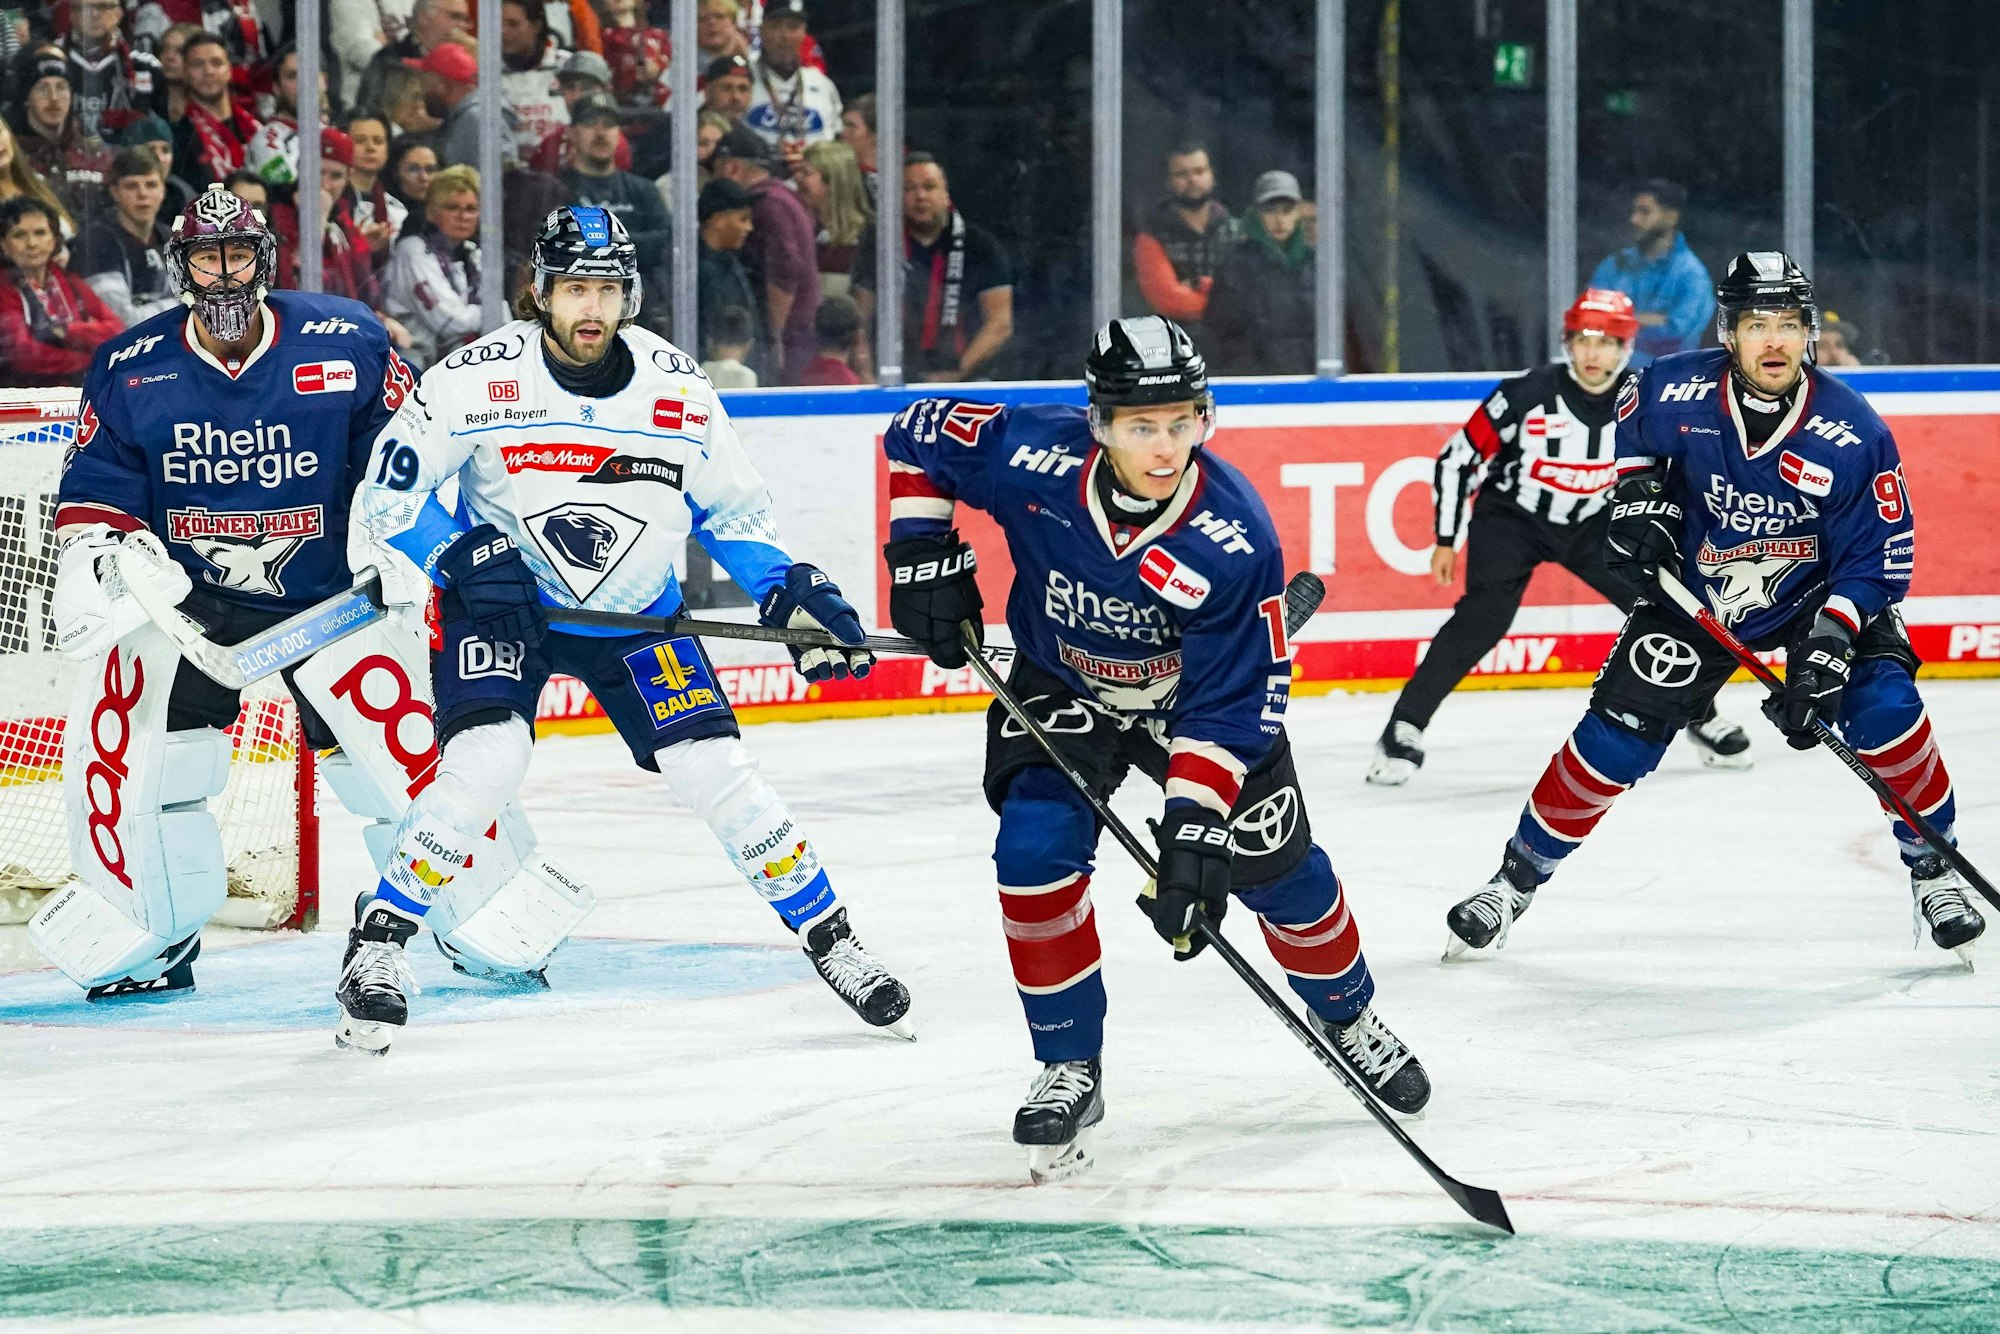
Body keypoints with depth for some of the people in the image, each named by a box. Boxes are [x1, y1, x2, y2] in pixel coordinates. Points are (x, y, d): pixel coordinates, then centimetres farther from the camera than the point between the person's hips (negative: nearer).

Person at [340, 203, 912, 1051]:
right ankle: (375, 949, -8)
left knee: (715, 770, -8)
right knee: (484, 763, -24)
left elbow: (732, 511, 5)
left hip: (635, 613, 2)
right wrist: (465, 558, -26)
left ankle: (833, 945, 8)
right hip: (504, 604, -2)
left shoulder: (677, 388, -9)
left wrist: (792, 595, -9)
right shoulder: (480, 377, -18)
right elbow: (390, 494, -11)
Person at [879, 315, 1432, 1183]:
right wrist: (924, 555, -16)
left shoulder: (1234, 541, -33)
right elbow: (920, 436, -10)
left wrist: (1193, 821, -35)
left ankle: (1348, 1019, 33)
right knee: (1036, 846, -20)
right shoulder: (1034, 457, -30)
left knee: (1276, 869, 2)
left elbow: (1234, 703, -28)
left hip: (1197, 694, -1)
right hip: (1061, 688, 1)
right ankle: (1069, 1069, -6)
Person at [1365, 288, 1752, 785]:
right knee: (1484, 615, -25)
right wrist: (1446, 540, -9)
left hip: (1593, 523, 4)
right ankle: (1404, 729, -19)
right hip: (1511, 517, -4)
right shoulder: (1527, 395, -23)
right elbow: (1458, 458, -13)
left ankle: (1701, 717, 20)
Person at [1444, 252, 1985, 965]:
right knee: (1617, 736, -4)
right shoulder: (1673, 392, -21)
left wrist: (1829, 647, -29)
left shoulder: (1854, 433, -26)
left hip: (1817, 592, -1)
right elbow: (1632, 424, 6)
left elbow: (1878, 557, -19)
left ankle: (1934, 869, -1)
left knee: (1884, 706, -21)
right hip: (1695, 592, 1)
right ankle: (1517, 877, 12)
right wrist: (1638, 494, -8)